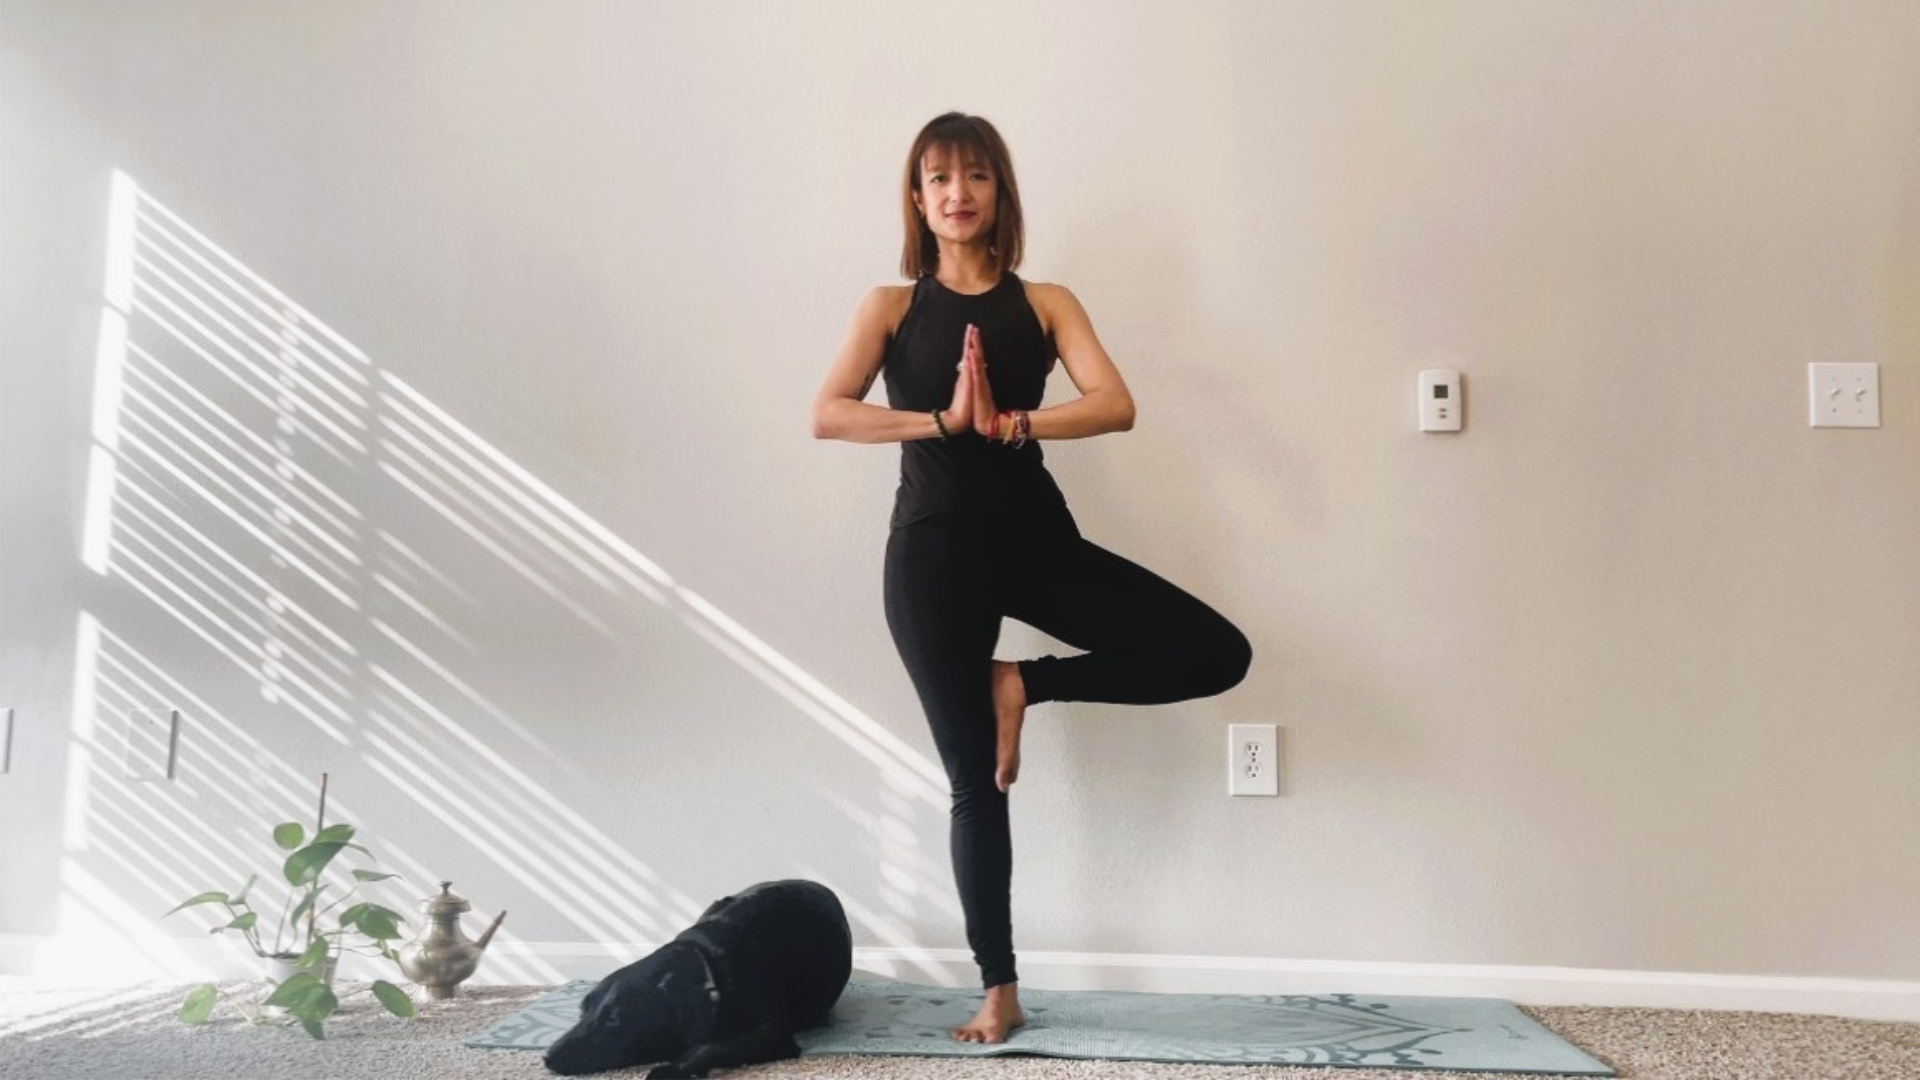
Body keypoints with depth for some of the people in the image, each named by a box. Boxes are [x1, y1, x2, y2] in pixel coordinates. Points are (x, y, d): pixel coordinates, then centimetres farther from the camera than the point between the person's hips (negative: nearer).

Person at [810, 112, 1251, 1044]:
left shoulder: (1045, 302, 8)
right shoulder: (891, 306, 6)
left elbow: (1116, 404, -9)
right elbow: (826, 415, -10)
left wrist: (1010, 422, -22)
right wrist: (943, 420, -19)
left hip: (1037, 533, 2)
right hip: (936, 545, -2)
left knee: (1217, 655, -10)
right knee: (975, 778, 2)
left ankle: (1023, 685, 6)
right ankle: (999, 993, 17)